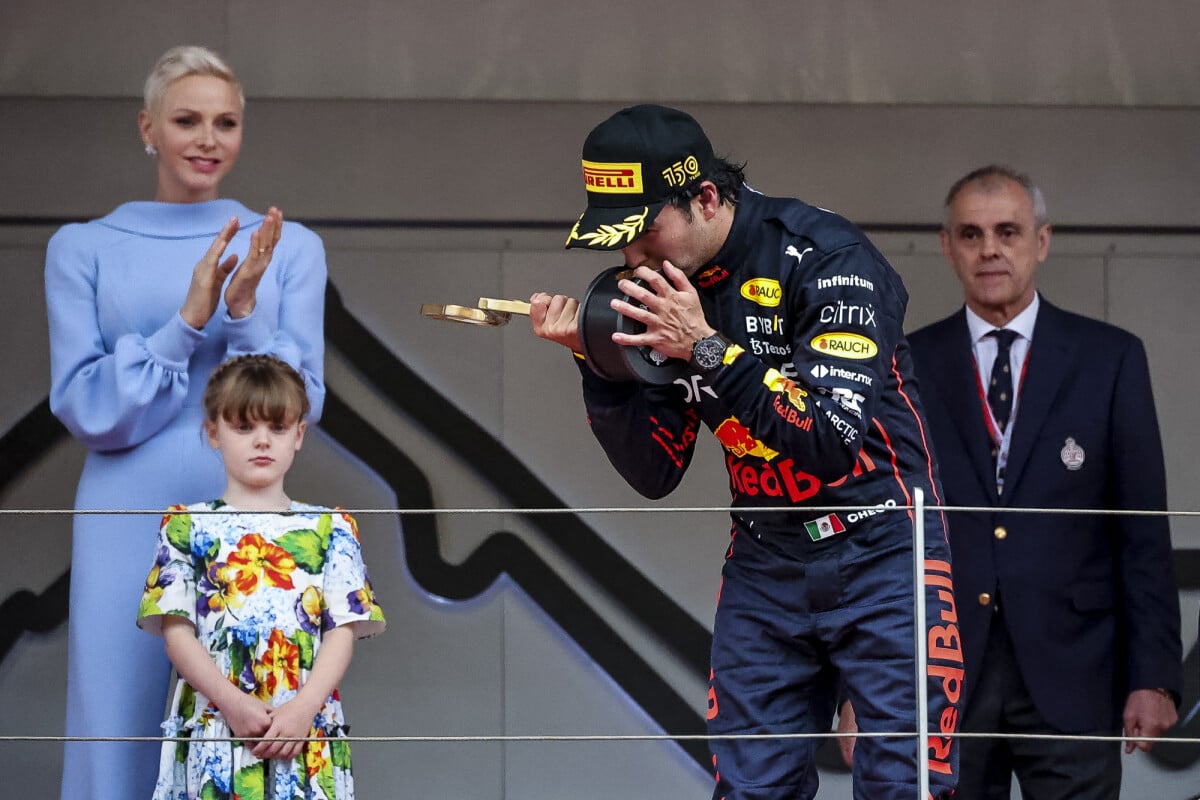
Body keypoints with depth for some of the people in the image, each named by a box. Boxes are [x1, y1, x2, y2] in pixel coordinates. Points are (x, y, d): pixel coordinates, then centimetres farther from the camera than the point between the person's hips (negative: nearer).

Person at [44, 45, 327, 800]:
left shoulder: (289, 248, 7)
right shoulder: (84, 249, 5)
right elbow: (88, 409, -3)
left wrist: (244, 313, -14)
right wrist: (187, 321, -14)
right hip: (129, 525, -1)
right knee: (122, 730, 0)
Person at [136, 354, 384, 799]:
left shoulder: (329, 529, 10)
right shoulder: (187, 526, 8)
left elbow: (343, 630, 3)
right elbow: (176, 630, 1)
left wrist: (304, 707, -13)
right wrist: (231, 701, -13)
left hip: (307, 728, 0)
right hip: (212, 725, 0)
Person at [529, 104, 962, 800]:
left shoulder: (827, 259, -16)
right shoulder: (660, 287, 2)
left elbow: (834, 441, -25)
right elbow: (656, 472, 6)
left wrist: (710, 350, -27)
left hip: (881, 556, -6)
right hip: (765, 566, 6)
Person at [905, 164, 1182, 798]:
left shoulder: (1109, 359, 5)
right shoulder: (909, 367, 7)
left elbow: (1143, 529, 3)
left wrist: (1154, 675, -4)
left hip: (1070, 674, -1)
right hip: (941, 678, 1)